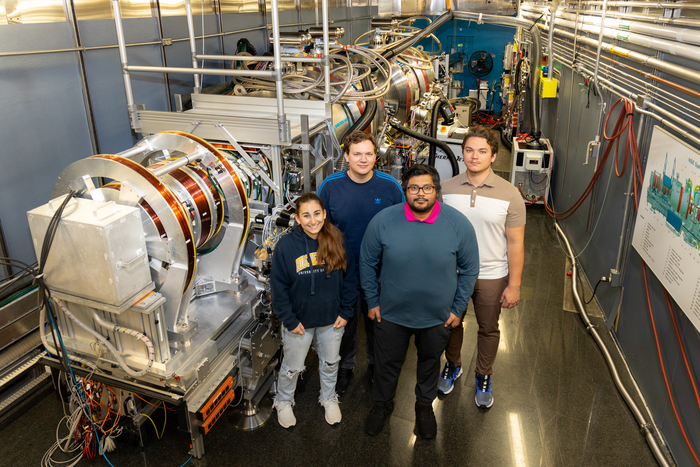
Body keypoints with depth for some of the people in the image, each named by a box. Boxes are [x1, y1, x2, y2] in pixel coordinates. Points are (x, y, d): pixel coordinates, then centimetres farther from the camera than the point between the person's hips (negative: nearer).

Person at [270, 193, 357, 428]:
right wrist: (290, 320, -12)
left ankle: (329, 398, 52)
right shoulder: (286, 245, -18)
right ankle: (284, 402, 47)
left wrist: (345, 312, -4)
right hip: (299, 321, -2)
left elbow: (350, 278, -2)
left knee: (330, 362, 24)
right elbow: (278, 287, -12)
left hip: (332, 320, 2)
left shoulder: (337, 242, -11)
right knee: (292, 367, 18)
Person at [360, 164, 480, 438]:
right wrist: (372, 302, 0)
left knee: (430, 362, 23)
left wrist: (458, 309, -2)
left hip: (438, 317, 0)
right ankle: (382, 404, 47)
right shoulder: (383, 221, -16)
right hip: (391, 313, 0)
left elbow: (469, 269, -3)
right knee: (387, 363, 19)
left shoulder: (459, 225, -16)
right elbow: (367, 263, -2)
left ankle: (425, 406, 50)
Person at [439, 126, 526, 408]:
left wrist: (514, 285, -8)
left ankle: (483, 376, 40)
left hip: (491, 276, -1)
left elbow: (515, 243, -8)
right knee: (451, 323, 19)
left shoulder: (509, 195, -12)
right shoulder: (447, 188, -5)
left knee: (488, 329, 16)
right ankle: (453, 365, 46)